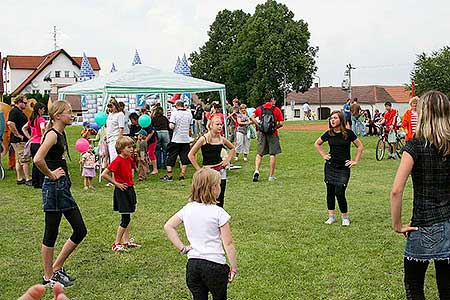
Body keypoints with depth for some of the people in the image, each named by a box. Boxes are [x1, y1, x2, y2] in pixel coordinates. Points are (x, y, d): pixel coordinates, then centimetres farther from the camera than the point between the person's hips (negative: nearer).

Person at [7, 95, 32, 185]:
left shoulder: (20, 112, 17)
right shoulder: (14, 111, -14)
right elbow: (10, 123, -28)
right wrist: (18, 135, -22)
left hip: (23, 140, 10)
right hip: (19, 140, -10)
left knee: (19, 161, 12)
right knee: (25, 160, -7)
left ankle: (20, 179, 18)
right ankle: (28, 180, -4)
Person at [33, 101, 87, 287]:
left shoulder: (61, 134, 12)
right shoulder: (52, 134, -15)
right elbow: (38, 159, -29)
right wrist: (51, 175, -17)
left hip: (64, 187, 9)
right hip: (54, 188, -9)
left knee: (80, 231, 10)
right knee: (51, 233, 3)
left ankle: (57, 268, 23)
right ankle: (48, 277, 16)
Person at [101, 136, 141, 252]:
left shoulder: (129, 159, 6)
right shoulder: (118, 161, -17)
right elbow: (104, 174, -21)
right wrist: (116, 183, -15)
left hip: (130, 189, 8)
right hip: (121, 190, -8)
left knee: (127, 218, 13)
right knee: (126, 219, -7)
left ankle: (127, 241, 21)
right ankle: (116, 243, 1)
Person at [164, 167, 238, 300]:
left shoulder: (187, 209, 2)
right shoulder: (218, 212, -13)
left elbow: (168, 226, 5)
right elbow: (228, 244, -11)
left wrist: (182, 248, 5)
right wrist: (234, 267, -3)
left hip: (192, 264, 4)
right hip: (214, 264, -4)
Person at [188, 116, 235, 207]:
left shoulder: (221, 139, 3)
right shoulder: (204, 139, -10)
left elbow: (232, 148, 24)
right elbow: (191, 155, -9)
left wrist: (227, 160, 11)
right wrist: (199, 169, -9)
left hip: (221, 171, 4)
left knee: (220, 201, 7)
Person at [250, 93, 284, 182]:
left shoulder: (259, 108, 8)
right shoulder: (276, 109, 1)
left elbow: (252, 117, -7)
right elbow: (281, 123, -4)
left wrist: (258, 126, -3)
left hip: (262, 133, 2)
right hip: (272, 134, -2)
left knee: (259, 153, 10)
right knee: (272, 154, 4)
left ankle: (256, 170, -12)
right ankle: (271, 176, 6)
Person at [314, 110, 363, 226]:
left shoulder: (348, 133, -6)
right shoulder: (329, 134, 1)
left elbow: (360, 146, 3)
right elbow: (317, 143, 18)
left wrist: (355, 161, -1)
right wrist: (323, 155, 8)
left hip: (343, 168, -3)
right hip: (330, 166, 3)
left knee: (339, 193, -8)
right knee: (330, 191, 6)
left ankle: (345, 217, 9)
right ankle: (331, 216, 18)